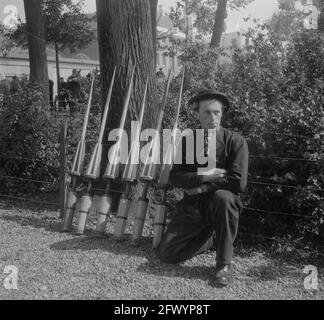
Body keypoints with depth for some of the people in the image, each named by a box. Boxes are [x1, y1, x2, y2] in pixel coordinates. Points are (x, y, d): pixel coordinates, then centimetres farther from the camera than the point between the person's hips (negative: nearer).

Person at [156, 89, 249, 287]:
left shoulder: (235, 141, -7)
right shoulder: (188, 141, 3)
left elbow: (239, 182, -18)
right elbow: (176, 178, -5)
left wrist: (200, 186, -14)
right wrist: (209, 176, -17)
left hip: (222, 204, -3)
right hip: (193, 205, 3)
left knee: (223, 196, -39)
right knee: (166, 254, -10)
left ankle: (225, 264, -22)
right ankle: (210, 239, 18)